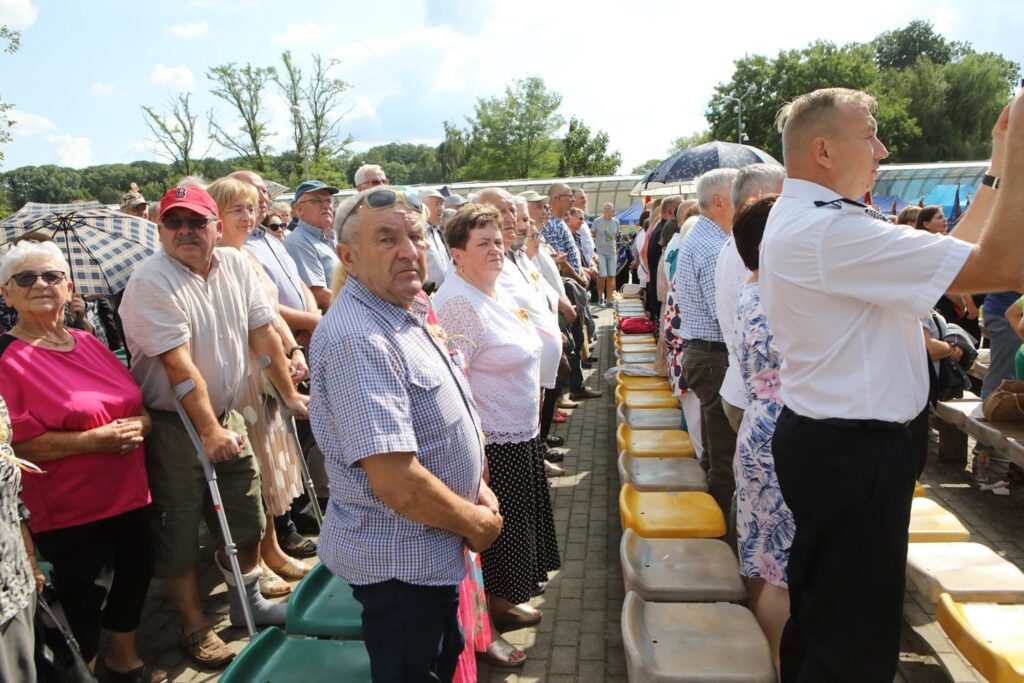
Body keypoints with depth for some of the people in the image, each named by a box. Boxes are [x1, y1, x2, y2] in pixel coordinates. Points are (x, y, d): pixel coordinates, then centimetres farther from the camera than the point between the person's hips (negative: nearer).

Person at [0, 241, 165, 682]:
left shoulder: (89, 344, 9)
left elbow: (135, 405, 14)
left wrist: (139, 424, -10)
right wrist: (96, 438, -23)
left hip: (126, 494, 7)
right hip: (68, 511, -7)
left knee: (137, 569, 19)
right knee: (83, 597, 4)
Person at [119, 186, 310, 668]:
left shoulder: (236, 265, -1)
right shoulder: (150, 281, -19)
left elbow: (263, 333, 3)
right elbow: (179, 363, -24)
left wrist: (290, 394, 4)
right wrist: (209, 431, -26)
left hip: (226, 412, 6)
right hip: (172, 425, -6)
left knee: (248, 518, 15)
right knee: (180, 533, 6)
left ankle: (248, 602, 36)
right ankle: (195, 628, 24)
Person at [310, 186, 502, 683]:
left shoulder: (406, 315, 5)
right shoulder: (356, 340, -28)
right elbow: (399, 484, -32)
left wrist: (478, 488, 4)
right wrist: (476, 524, -16)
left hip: (431, 550, 9)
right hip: (399, 562, -9)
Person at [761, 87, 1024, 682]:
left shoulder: (801, 219, 11)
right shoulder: (829, 230, -23)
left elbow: (946, 257, 14)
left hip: (824, 438, 11)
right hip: (853, 453, -11)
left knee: (819, 616, 24)